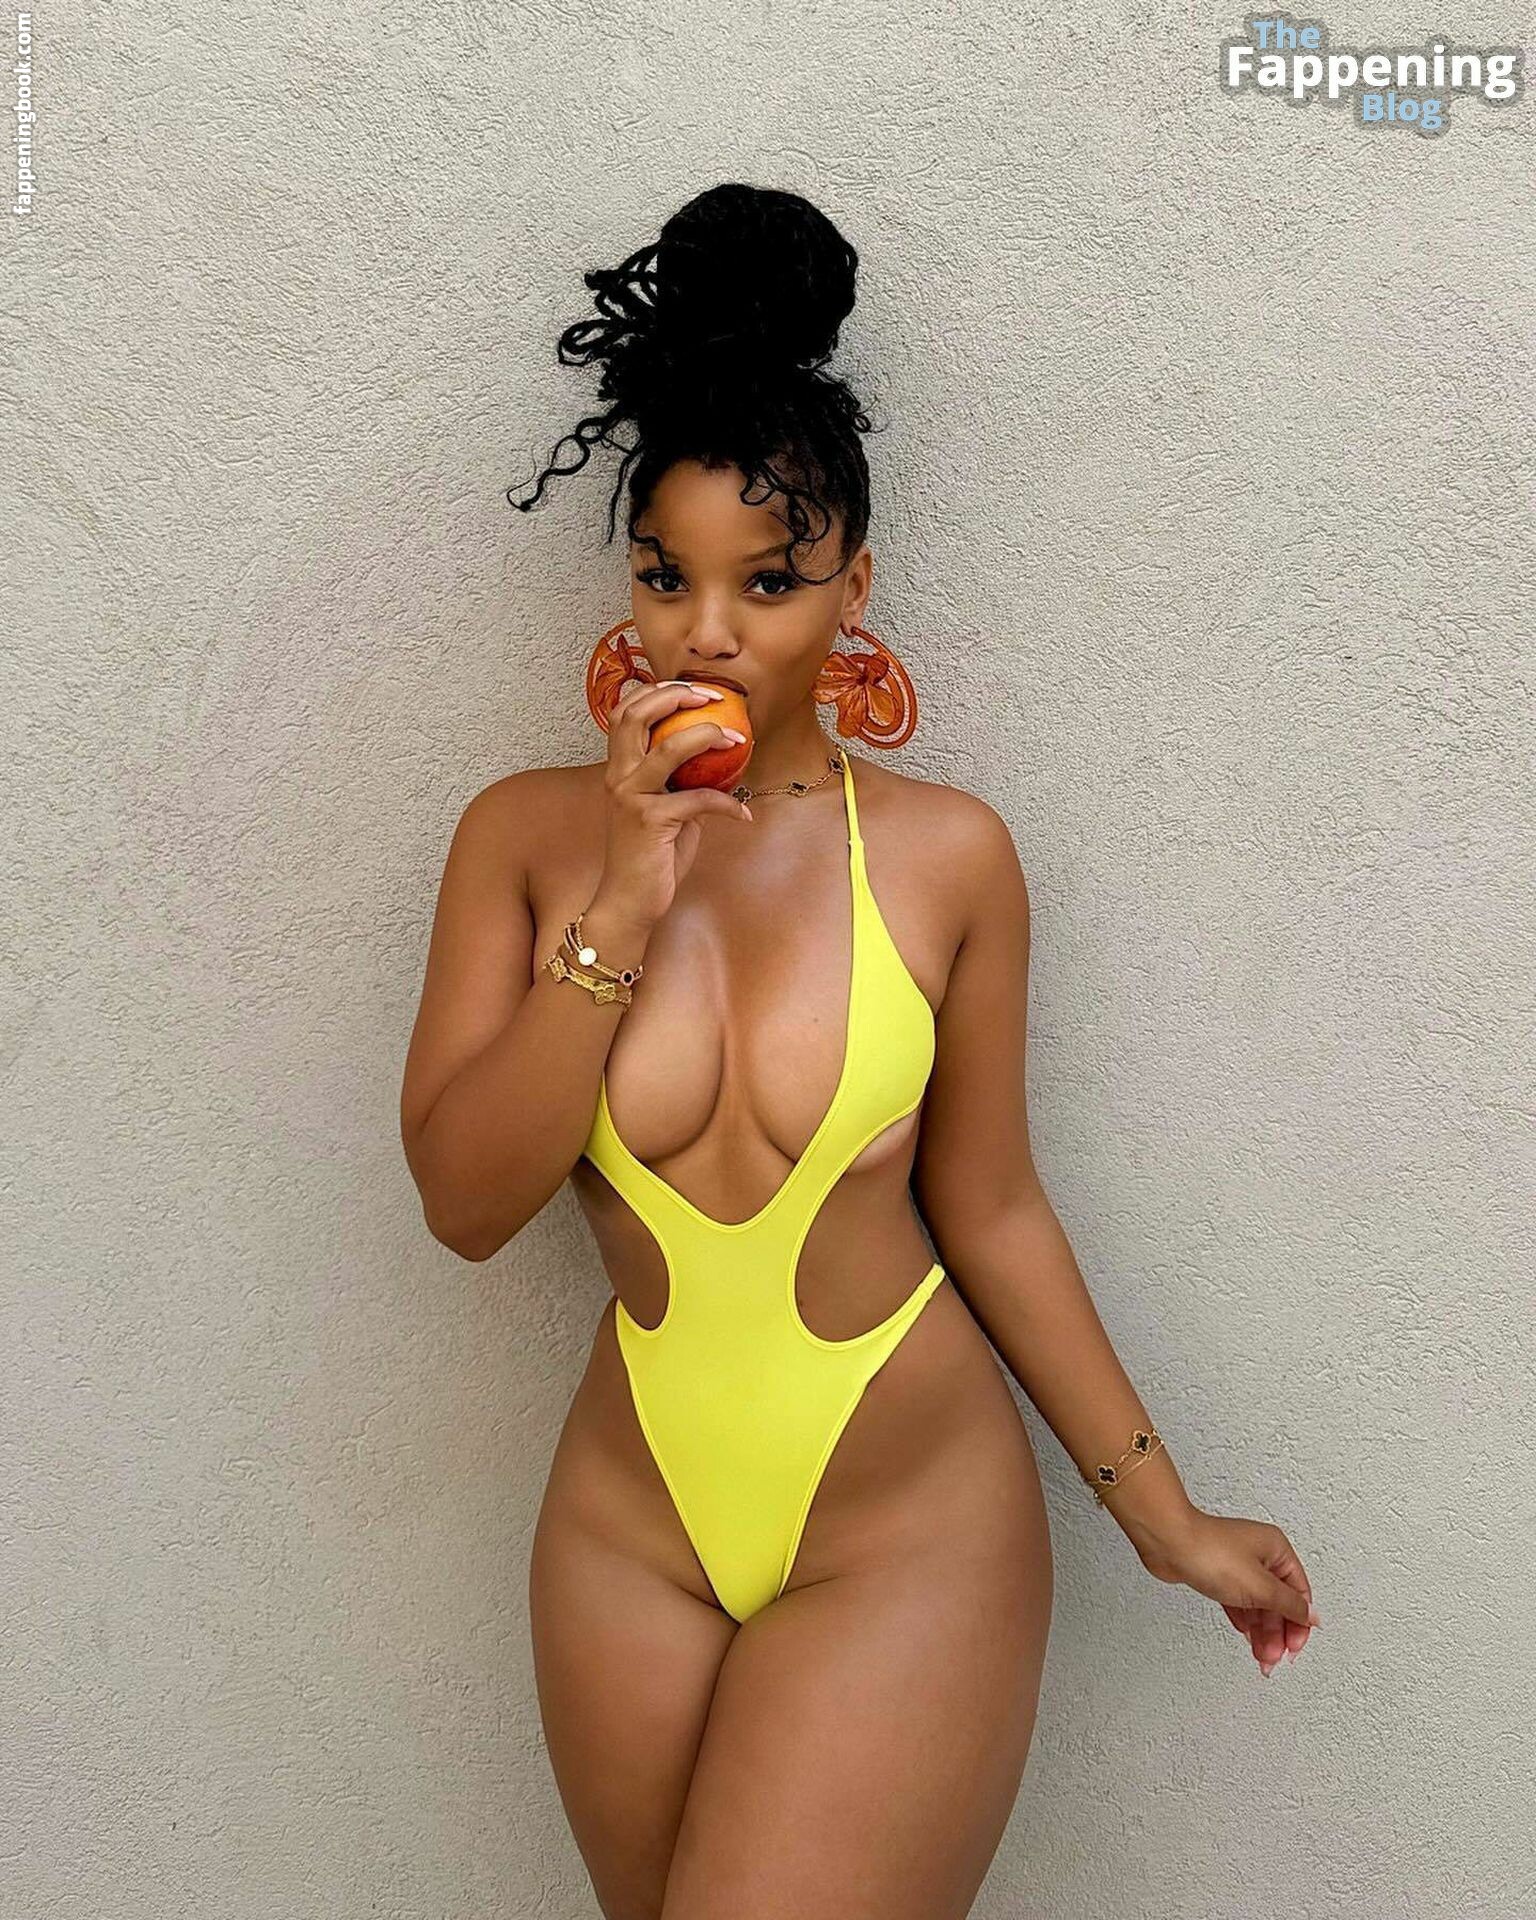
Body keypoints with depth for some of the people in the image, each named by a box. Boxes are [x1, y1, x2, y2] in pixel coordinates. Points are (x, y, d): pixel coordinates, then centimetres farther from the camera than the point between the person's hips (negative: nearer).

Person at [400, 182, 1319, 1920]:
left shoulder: (944, 854, -9)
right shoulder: (528, 833, -5)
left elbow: (986, 1206, -2)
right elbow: (464, 1202, -12)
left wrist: (1157, 1507, 3)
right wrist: (622, 900, -22)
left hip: (914, 1533, -2)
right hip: (631, 1529, 3)